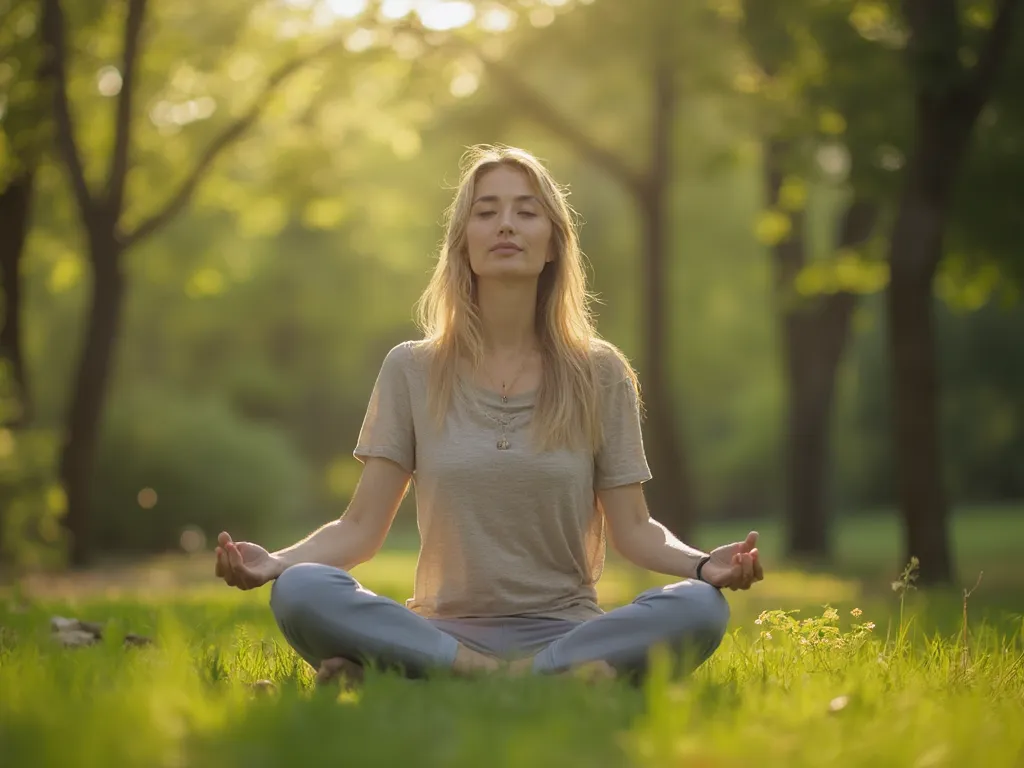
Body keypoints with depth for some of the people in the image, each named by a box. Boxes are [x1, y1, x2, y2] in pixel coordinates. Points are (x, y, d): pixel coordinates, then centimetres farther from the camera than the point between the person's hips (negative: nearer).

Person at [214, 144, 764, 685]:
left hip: (563, 629, 1)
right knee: (298, 592, -29)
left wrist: (703, 564, -16)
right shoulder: (411, 371, 7)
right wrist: (274, 561, -16)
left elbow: (631, 529, 5)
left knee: (699, 608, -31)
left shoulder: (599, 374, 7)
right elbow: (362, 527, 3)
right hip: (442, 629, -1)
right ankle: (551, 678, -29)